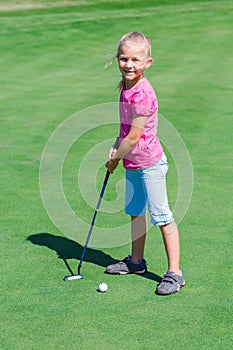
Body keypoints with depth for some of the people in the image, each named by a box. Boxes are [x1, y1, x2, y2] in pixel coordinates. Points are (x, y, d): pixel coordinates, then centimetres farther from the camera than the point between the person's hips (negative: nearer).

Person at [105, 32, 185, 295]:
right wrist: (116, 147, 2)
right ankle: (136, 261, 36)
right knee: (135, 211, 20)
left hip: (149, 163, -10)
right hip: (132, 163, 10)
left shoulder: (142, 95, -24)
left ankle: (174, 273, -1)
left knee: (161, 216, -6)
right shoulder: (127, 87, 5)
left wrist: (115, 159, -8)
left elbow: (134, 137, -22)